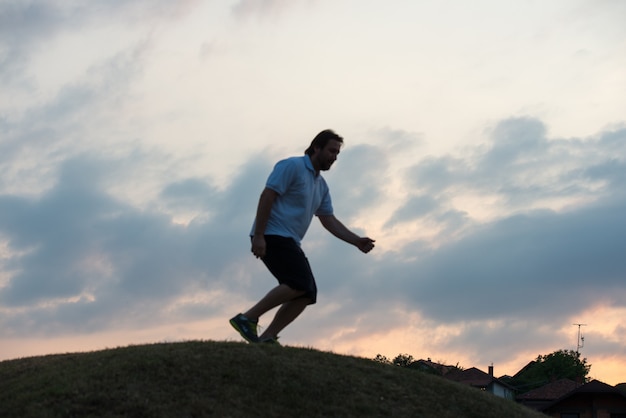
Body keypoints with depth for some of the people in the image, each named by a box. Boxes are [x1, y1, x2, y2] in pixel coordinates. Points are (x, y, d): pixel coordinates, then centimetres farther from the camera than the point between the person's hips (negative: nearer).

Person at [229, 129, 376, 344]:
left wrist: (356, 241, 6)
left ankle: (266, 338, -4)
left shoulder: (321, 186, 19)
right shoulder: (292, 166, -7)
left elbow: (330, 221, 19)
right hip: (273, 236, -9)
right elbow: (267, 197, -15)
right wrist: (258, 235, -22)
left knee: (307, 294, -2)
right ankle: (247, 318, -17)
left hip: (289, 242, 9)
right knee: (300, 284, -22)